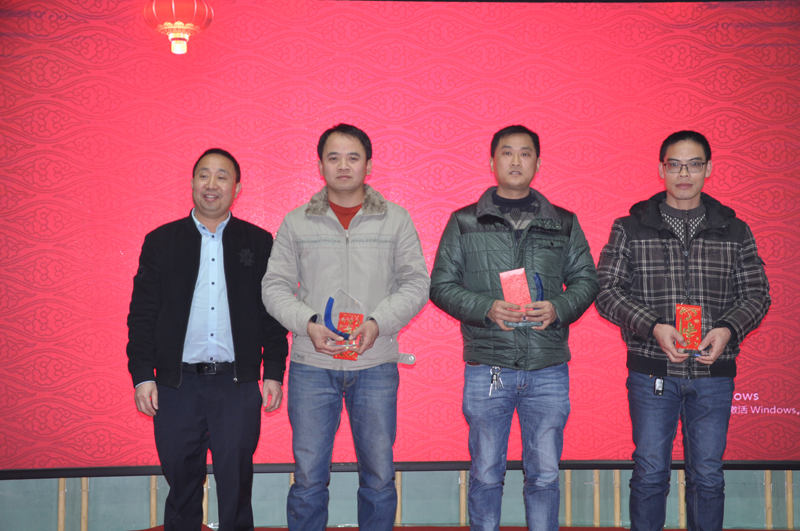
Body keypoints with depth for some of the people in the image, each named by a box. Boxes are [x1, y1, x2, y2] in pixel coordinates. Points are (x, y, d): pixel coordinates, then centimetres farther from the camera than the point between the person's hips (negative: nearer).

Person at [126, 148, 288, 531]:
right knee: (181, 480, 8)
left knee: (236, 482, 6)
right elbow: (142, 313, 5)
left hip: (238, 385, 0)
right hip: (177, 384, 1)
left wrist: (273, 372, 0)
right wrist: (142, 375, -1)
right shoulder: (161, 241, 7)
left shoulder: (259, 242, 6)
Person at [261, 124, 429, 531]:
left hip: (376, 365, 0)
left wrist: (378, 323, -12)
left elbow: (416, 283, 3)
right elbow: (275, 286, 6)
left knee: (379, 477, 7)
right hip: (311, 365, 0)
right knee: (308, 477, 3)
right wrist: (308, 324, -11)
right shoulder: (296, 223, 8)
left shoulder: (396, 219, 7)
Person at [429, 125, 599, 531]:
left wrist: (559, 308, -9)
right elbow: (442, 285, 4)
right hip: (487, 368, -1)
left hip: (548, 369, 1)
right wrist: (486, 308, -13)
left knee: (544, 474, 8)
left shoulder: (563, 223, 10)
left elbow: (586, 279, 11)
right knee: (486, 474, 7)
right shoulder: (465, 223, 6)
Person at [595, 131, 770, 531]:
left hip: (713, 373, 2)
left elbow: (756, 293, 7)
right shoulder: (631, 229, 2)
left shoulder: (734, 231, 7)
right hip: (652, 372, -1)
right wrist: (653, 327, -16)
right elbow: (607, 290, -2)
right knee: (650, 472, 5)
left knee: (707, 475, 9)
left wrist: (728, 329, -12)